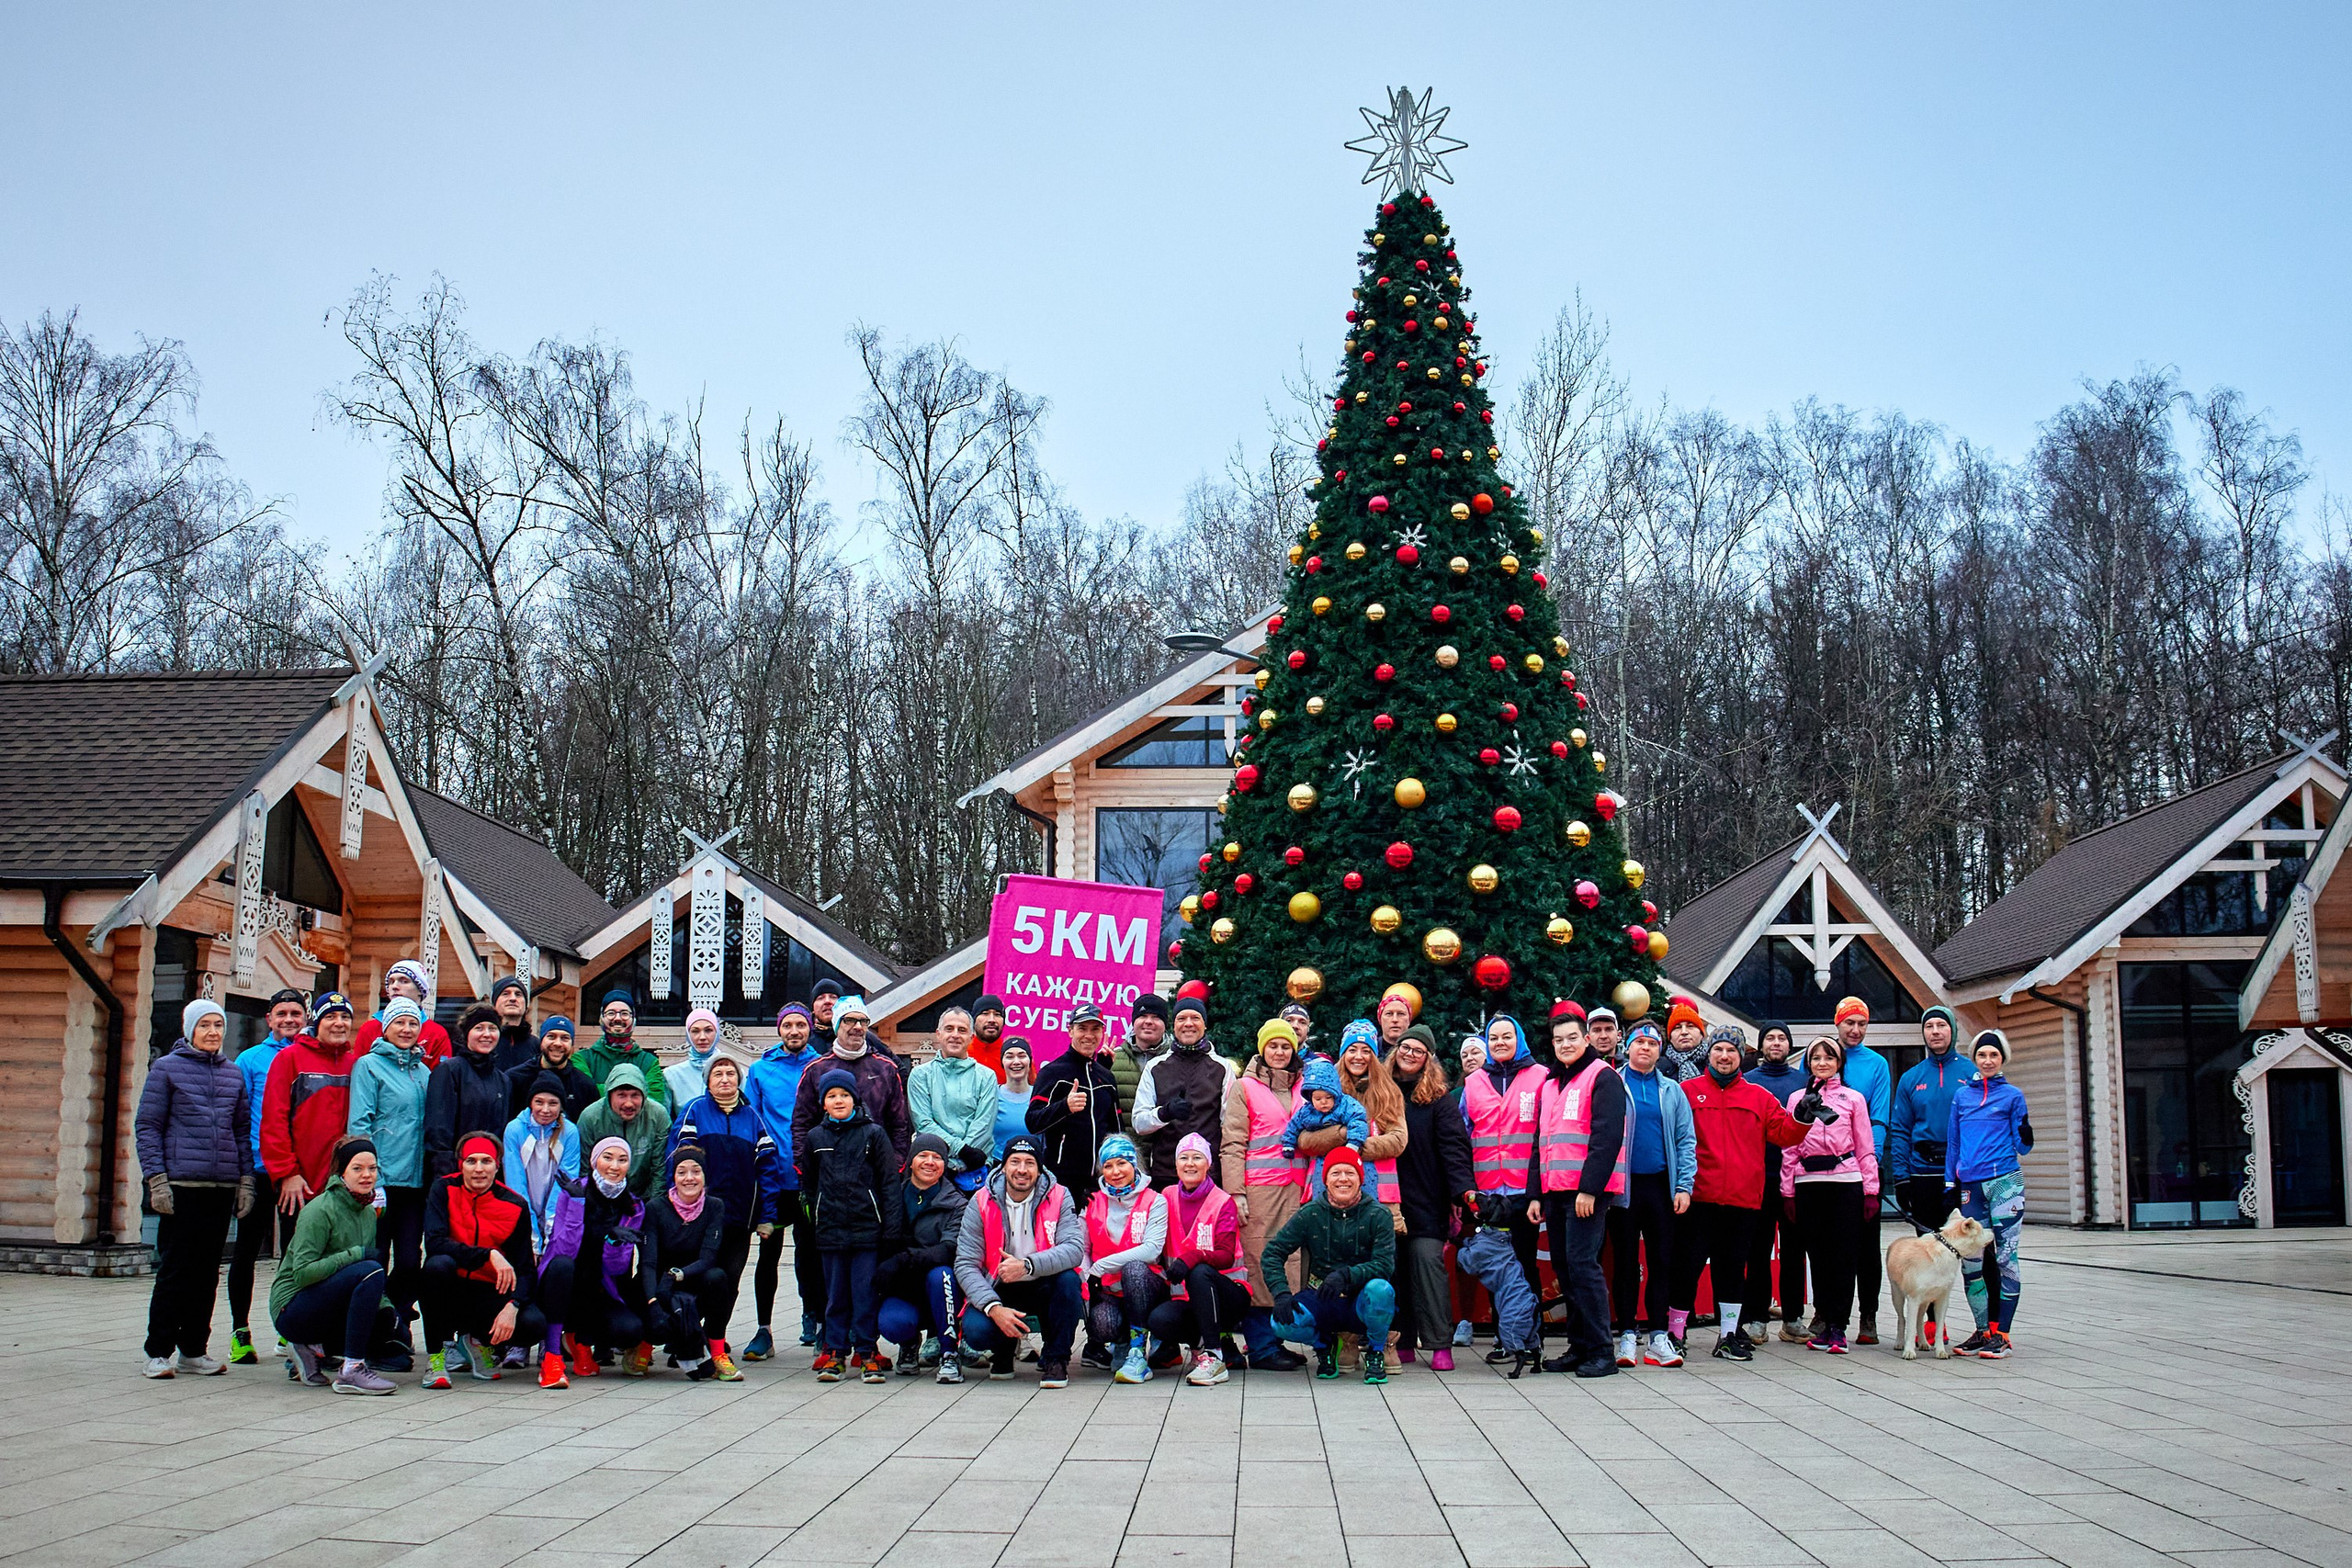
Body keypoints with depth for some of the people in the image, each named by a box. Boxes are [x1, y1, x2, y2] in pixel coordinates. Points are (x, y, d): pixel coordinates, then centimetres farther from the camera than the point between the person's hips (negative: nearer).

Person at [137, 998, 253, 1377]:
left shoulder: (234, 1074, 14)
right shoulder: (167, 1068, 2)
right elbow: (146, 1126, -1)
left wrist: (246, 1180, 9)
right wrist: (156, 1179, -9)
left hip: (222, 1187, 4)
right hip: (181, 1186, -4)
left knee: (208, 1270, 8)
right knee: (174, 1268, -3)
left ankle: (193, 1349, 17)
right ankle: (158, 1352, 6)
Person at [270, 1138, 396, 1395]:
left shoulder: (368, 1212, 8)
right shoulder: (320, 1210, -15)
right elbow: (302, 1273, -23)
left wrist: (386, 1307, -2)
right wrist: (355, 1255, -24)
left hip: (328, 1311, 8)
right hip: (292, 1310, -8)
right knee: (371, 1271, -29)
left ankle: (315, 1350, 9)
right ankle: (351, 1371, -27)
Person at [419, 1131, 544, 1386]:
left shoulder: (516, 1206, -4)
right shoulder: (444, 1190, -7)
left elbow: (526, 1269, -5)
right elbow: (434, 1242, -22)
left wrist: (512, 1306, -25)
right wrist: (489, 1255, -31)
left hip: (490, 1294, 1)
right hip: (450, 1289, -1)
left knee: (535, 1323, -27)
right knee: (438, 1264, -35)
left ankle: (480, 1342, 10)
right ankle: (436, 1355, -15)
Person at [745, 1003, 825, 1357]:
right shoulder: (761, 1070, 7)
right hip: (774, 1178, 1)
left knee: (811, 1251, 6)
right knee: (769, 1252, 4)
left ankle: (814, 1319, 22)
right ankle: (764, 1330, 10)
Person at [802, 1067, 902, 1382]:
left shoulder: (873, 1134, 2)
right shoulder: (815, 1138, 10)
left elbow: (890, 1182, 0)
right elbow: (807, 1184, 17)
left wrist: (892, 1226, -6)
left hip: (868, 1227, -2)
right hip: (830, 1230, 2)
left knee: (866, 1292, -1)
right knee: (835, 1294, 7)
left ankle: (866, 1351, 7)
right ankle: (835, 1351, 15)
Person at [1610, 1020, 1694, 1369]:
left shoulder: (1671, 1091, 11)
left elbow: (1686, 1141, 9)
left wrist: (1684, 1186, -2)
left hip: (1660, 1185, 2)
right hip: (1623, 1184, -2)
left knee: (1662, 1261, 3)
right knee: (1625, 1261, 2)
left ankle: (1658, 1335, 9)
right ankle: (1627, 1335, 8)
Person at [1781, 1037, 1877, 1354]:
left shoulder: (1854, 1099, 9)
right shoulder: (1798, 1099, 11)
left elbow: (1865, 1148, 8)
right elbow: (1789, 1147, 10)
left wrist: (1871, 1191, 1)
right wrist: (1788, 1190, 4)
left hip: (1846, 1182, -1)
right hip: (1808, 1183, 1)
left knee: (1843, 1256, -3)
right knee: (1818, 1255, 4)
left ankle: (1837, 1327, 0)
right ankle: (1824, 1323, 12)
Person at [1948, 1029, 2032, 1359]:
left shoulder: (2013, 1095, 4)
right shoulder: (1962, 1095, 13)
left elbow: (2022, 1146, 2)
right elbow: (1953, 1143, 17)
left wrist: (2026, 1134, -20)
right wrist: (1952, 1186, 14)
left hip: (2005, 1182, -4)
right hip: (1970, 1186, 4)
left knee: (2004, 1256, -4)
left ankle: (2001, 1334, -2)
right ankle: (1983, 1330, 14)